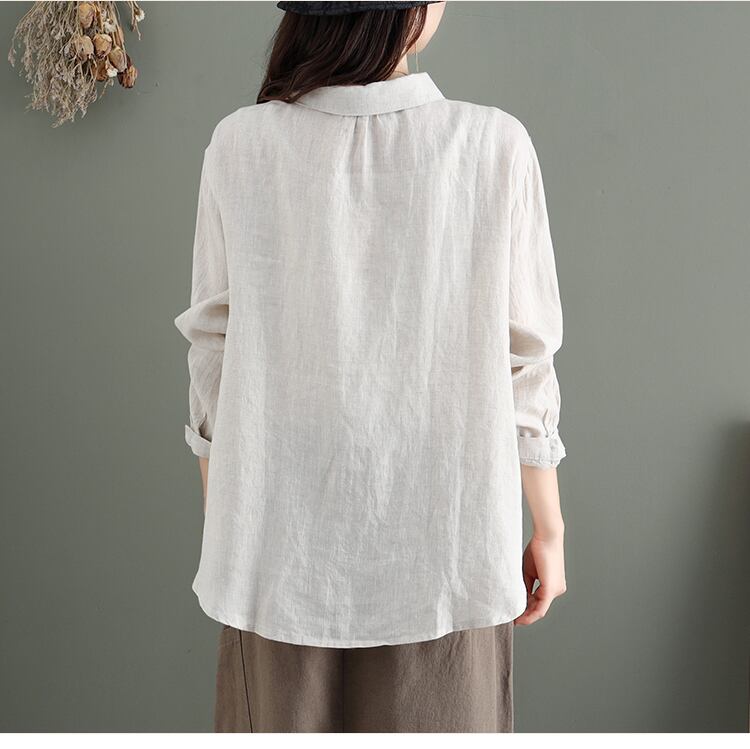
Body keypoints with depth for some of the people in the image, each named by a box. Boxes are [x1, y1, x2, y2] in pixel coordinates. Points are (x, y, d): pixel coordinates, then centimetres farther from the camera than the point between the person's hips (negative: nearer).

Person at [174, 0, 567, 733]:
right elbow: (521, 366, -6)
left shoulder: (240, 146, -7)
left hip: (283, 545, 1)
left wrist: (221, 534, 11)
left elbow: (215, 362, -2)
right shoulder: (493, 147, -11)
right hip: (440, 546, -1)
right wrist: (548, 530, 7)